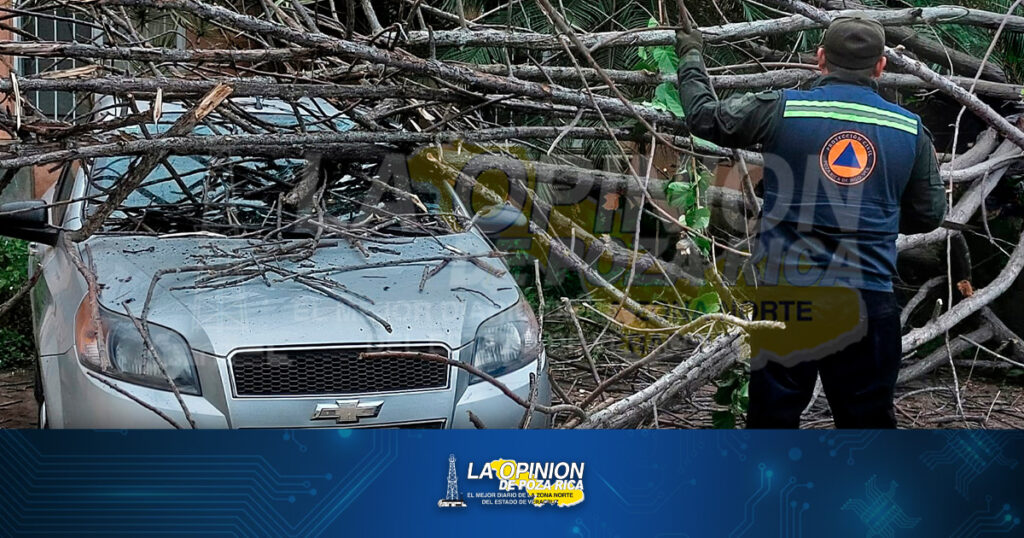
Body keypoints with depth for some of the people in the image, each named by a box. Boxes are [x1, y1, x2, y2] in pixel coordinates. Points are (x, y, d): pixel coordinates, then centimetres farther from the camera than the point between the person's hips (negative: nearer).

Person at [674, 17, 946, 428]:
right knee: (867, 420, 10)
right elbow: (928, 214, 13)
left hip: (787, 292, -1)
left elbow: (704, 117, 11)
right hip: (869, 301, 1)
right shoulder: (911, 130, 4)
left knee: (773, 417, 8)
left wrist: (691, 58, 28)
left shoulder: (780, 109, -3)